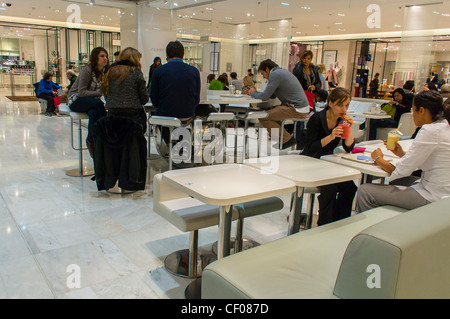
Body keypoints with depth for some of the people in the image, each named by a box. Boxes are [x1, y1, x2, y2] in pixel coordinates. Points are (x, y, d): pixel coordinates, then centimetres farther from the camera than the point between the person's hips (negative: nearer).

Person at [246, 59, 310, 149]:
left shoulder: (275, 74, -10)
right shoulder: (281, 71, 21)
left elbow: (265, 97, -13)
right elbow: (272, 95, 24)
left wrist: (253, 93, 6)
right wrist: (256, 92, 19)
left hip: (297, 110, -10)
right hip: (302, 107, 10)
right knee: (269, 110, 22)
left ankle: (287, 139, -5)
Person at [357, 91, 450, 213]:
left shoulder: (430, 130, -20)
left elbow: (401, 171, -18)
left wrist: (378, 159, -1)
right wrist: (402, 154, 9)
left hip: (432, 198, -10)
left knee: (364, 191, -9)